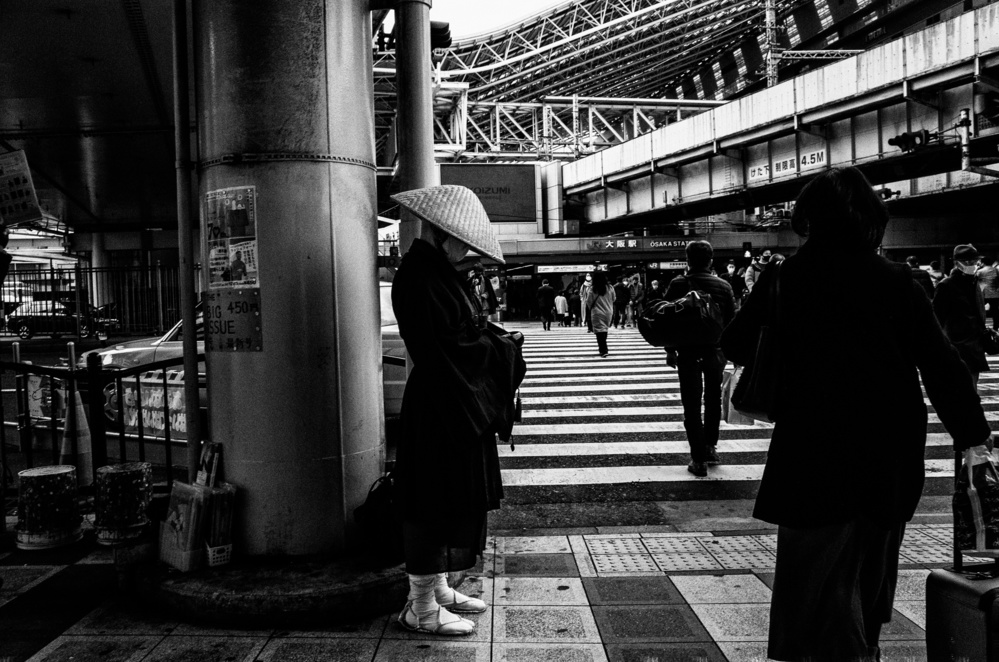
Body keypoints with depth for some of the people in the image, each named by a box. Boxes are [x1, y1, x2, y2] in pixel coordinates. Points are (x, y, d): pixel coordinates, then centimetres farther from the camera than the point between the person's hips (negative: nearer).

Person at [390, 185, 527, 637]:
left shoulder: (438, 271, 13)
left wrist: (493, 340, 4)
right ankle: (421, 607, 13)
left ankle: (437, 588, 31)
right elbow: (448, 346, -23)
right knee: (435, 502, 0)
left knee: (451, 501, 17)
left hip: (457, 404, 10)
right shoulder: (420, 277, -18)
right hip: (439, 408, -10)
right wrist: (505, 346, -11)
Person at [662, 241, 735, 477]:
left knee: (692, 405, 3)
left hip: (688, 352, -2)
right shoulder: (724, 286, -3)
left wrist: (670, 349, 3)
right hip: (716, 351, 2)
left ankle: (698, 459, 2)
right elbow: (731, 321, 1)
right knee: (713, 399, 21)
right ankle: (710, 447, 29)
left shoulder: (678, 284, -8)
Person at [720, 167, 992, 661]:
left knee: (819, 587, 9)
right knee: (870, 576, 25)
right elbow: (941, 365, -4)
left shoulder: (784, 280, -9)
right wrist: (973, 435, 4)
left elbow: (736, 347, 0)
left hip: (813, 457, -4)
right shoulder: (897, 281, -5)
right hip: (891, 459, 4)